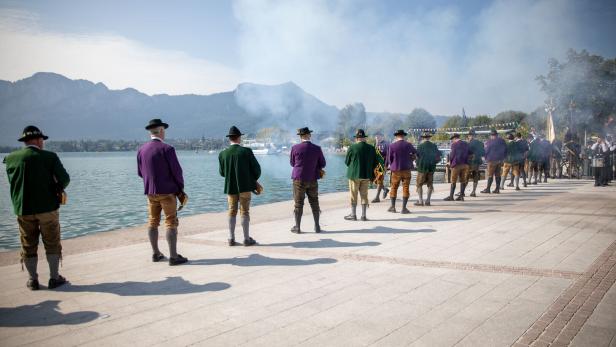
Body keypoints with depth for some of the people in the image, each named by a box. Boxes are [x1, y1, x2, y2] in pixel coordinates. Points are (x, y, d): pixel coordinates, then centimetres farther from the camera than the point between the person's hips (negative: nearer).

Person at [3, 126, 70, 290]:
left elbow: (12, 182, 10)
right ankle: (54, 278, 15)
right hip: (48, 207, -2)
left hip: (23, 210, 3)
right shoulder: (49, 157, -10)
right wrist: (57, 189, 8)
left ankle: (32, 280, 20)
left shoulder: (11, 158, -1)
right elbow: (64, 179, -12)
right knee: (52, 244, 10)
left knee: (28, 246, 13)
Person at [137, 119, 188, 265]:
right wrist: (181, 186, 2)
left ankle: (156, 254, 22)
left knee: (152, 222, 14)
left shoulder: (141, 150, 4)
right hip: (167, 191, -6)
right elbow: (176, 170, -12)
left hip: (150, 192, 6)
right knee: (171, 223, -1)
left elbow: (140, 172, 11)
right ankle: (173, 256, 0)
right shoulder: (167, 149, -14)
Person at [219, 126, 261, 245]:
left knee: (232, 212, 12)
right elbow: (256, 168, -6)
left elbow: (222, 172, 6)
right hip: (245, 186, -3)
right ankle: (247, 239, 8)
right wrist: (254, 179, 12)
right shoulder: (246, 151, -10)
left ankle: (231, 239, 14)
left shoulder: (223, 154, -2)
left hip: (230, 187, 3)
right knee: (244, 212, 4)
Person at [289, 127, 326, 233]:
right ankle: (317, 226, 18)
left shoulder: (295, 148, -9)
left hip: (299, 179, -1)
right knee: (314, 203, 12)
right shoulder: (317, 148, -5)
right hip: (313, 180, 2)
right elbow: (322, 164, 4)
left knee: (298, 203, 6)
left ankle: (297, 227, 11)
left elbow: (292, 163, 4)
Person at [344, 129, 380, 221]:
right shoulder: (371, 148, 0)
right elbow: (375, 163, 8)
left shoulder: (352, 148, -12)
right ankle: (363, 216, 14)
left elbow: (346, 162, -3)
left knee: (353, 196, 6)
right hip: (366, 175, 4)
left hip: (354, 175, -4)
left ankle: (353, 215, 12)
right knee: (364, 195, 11)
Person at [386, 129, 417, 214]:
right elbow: (415, 152, 15)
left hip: (396, 170, 0)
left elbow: (389, 158, -2)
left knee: (394, 188, 12)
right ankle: (404, 208, 1)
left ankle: (393, 207, 18)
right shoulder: (408, 145, -3)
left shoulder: (392, 146, -8)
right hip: (406, 169, 0)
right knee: (405, 188, 4)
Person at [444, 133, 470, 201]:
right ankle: (461, 196, 8)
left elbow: (452, 154, -7)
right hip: (465, 164, 6)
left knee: (453, 181, -1)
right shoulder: (466, 144, 11)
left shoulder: (454, 144, -7)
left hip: (456, 164, -6)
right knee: (463, 180, 8)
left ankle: (451, 196, -2)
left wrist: (450, 161, 7)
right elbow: (469, 153, 14)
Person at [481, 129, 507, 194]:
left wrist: (486, 158, 8)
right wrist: (502, 158, 21)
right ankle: (497, 189, 9)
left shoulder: (489, 142, -10)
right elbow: (505, 150, 14)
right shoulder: (502, 141, 9)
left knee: (490, 175, -3)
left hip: (492, 160, -6)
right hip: (500, 160, 6)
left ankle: (488, 189, -2)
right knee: (498, 174, 9)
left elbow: (486, 151, -7)